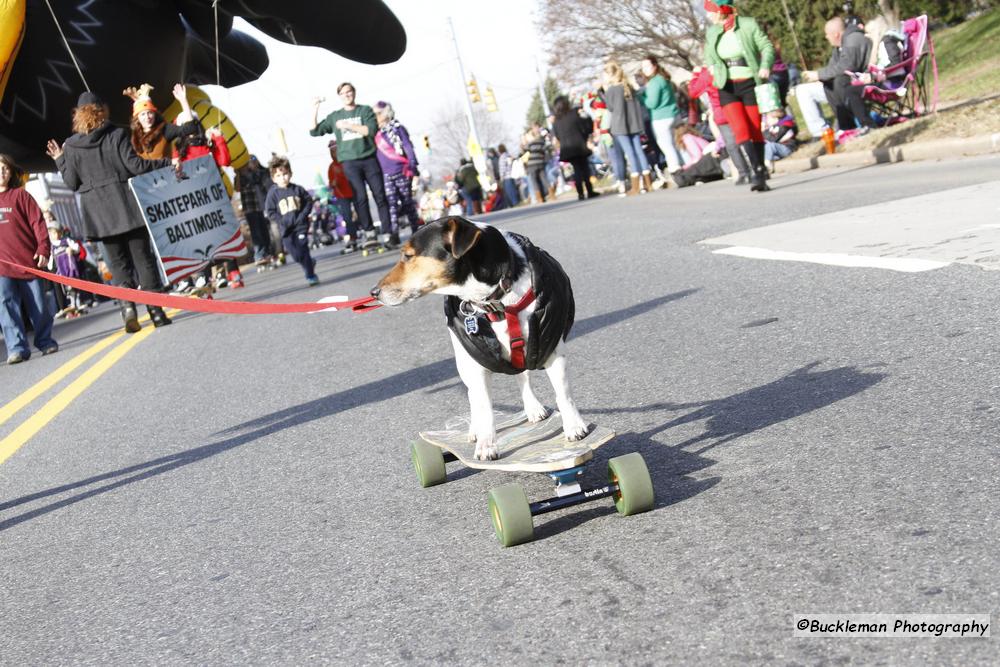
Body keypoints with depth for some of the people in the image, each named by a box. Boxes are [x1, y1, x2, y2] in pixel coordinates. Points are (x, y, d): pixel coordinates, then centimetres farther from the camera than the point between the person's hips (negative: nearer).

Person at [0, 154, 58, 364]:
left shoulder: (20, 195, 5)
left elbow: (37, 222, -1)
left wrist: (43, 249, -12)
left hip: (28, 260, -2)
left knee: (39, 305, 4)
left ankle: (45, 342, 19)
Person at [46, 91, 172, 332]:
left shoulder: (71, 146, 5)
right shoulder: (117, 135, -2)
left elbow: (72, 183, 8)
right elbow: (135, 165, -9)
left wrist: (60, 161, 24)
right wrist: (167, 163, -1)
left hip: (98, 213, 2)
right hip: (127, 206, -2)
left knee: (118, 263, 8)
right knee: (143, 258, 3)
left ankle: (128, 309, -8)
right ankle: (156, 311, 0)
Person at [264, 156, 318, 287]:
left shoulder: (297, 189, 1)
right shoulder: (273, 193, -3)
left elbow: (309, 201, 8)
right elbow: (270, 212, -2)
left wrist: (303, 215, -5)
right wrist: (282, 221, -12)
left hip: (300, 225, 0)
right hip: (286, 228, 1)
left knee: (303, 249, -8)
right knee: (296, 254, -2)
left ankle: (310, 275, 2)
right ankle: (310, 262, 28)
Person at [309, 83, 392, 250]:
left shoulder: (365, 110, 8)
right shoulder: (334, 116, 13)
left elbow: (371, 130, -7)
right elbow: (315, 131, 12)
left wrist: (348, 126, -10)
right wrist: (315, 110, 4)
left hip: (369, 159, -1)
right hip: (349, 162, 1)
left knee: (380, 195, -3)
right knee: (360, 197, -11)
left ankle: (387, 233, 0)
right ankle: (369, 233, -7)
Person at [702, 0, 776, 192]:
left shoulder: (748, 25, -4)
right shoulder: (712, 32, 7)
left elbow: (767, 47, -3)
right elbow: (708, 54, 23)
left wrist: (765, 66, -20)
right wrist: (711, 66, 3)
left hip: (750, 84, -2)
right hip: (727, 88, 2)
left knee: (755, 131, 3)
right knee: (741, 129, -15)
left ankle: (760, 175, 13)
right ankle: (757, 170, -16)